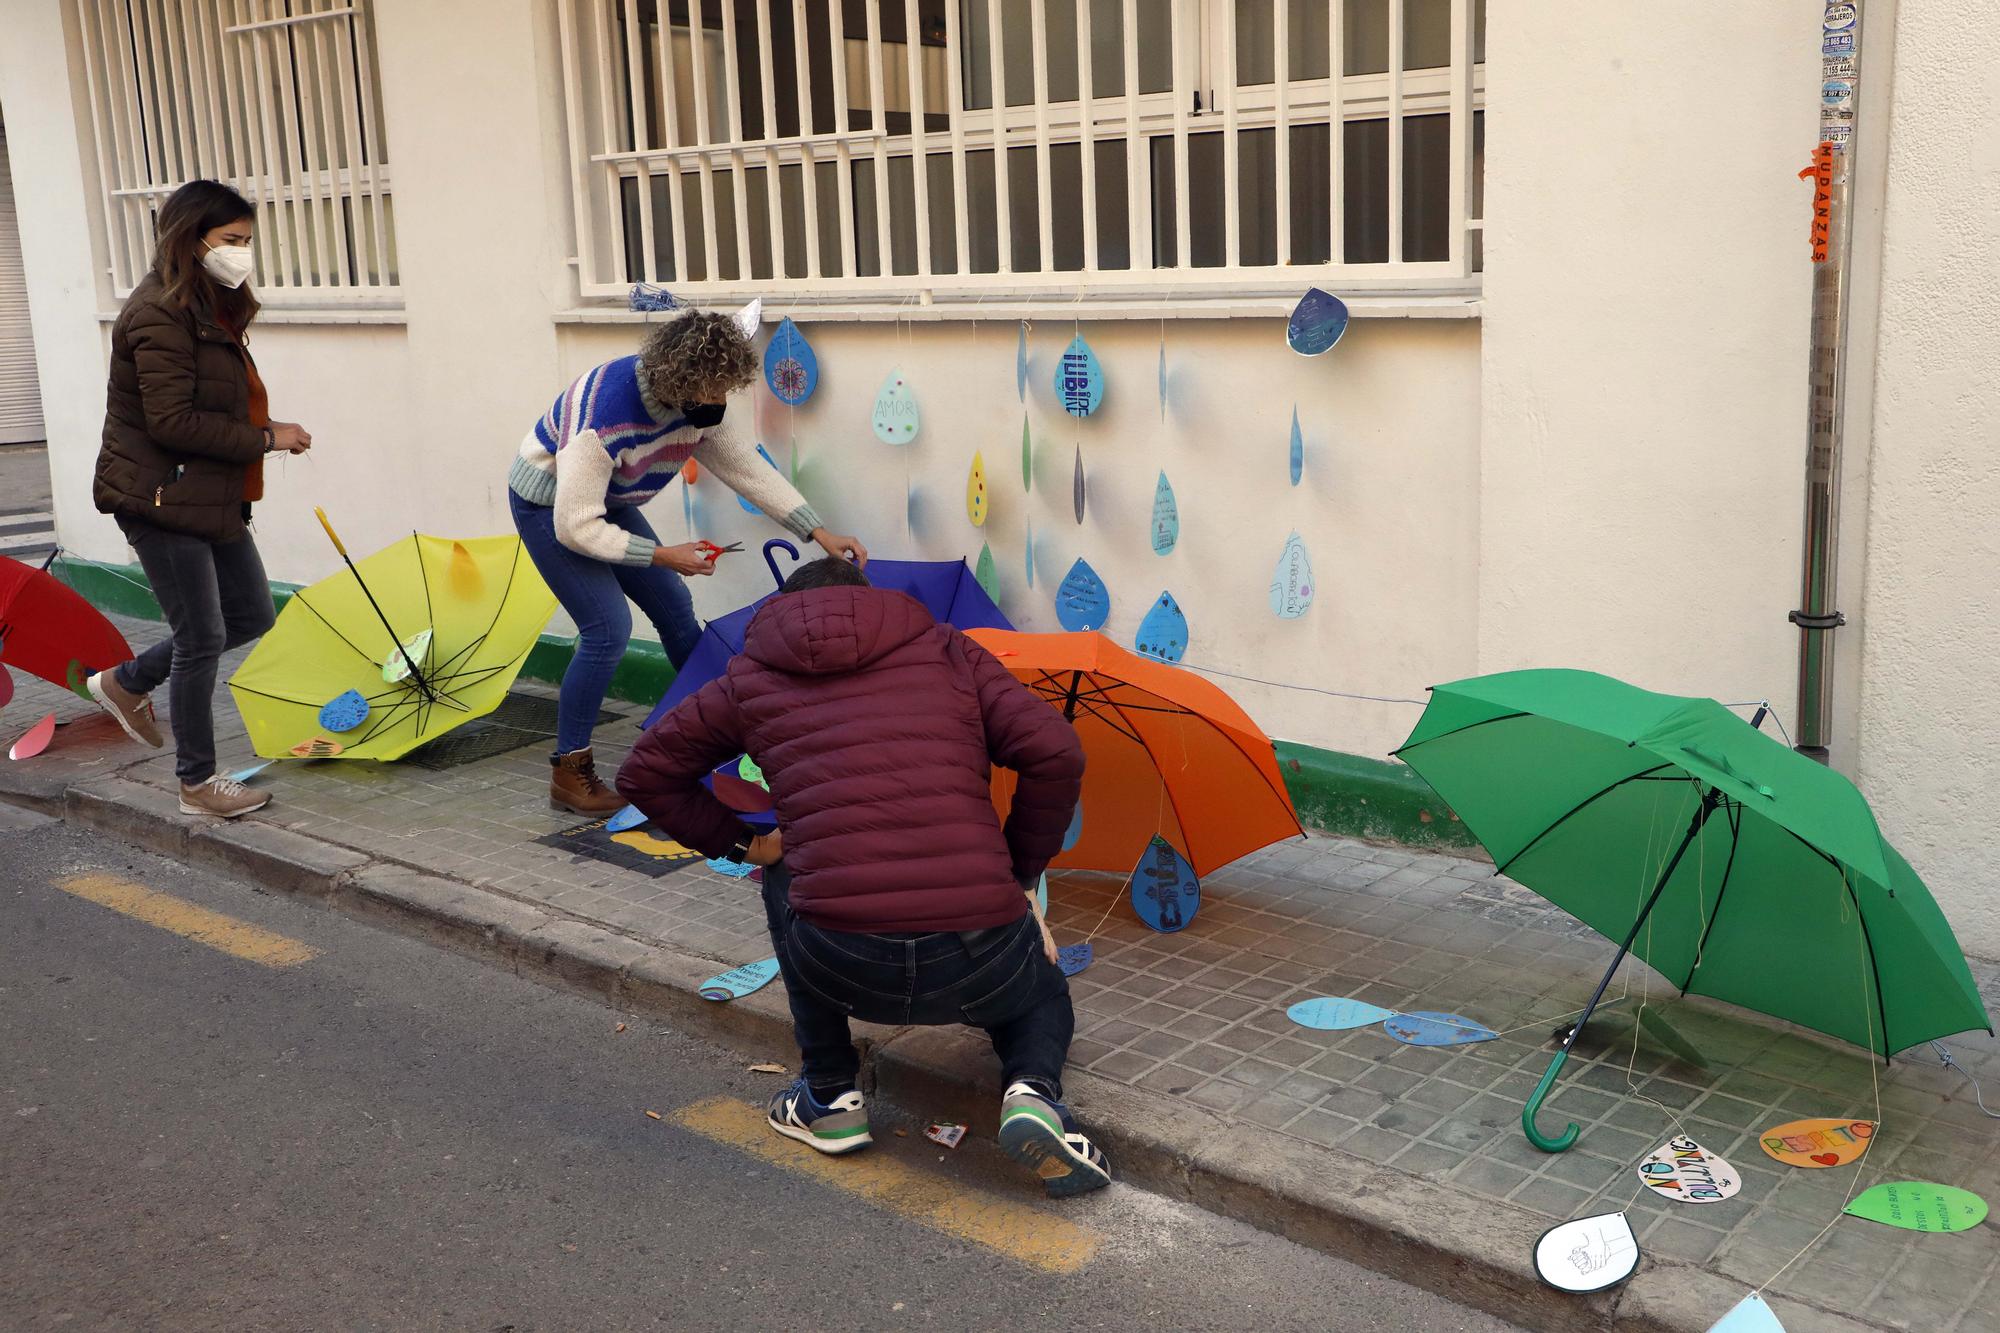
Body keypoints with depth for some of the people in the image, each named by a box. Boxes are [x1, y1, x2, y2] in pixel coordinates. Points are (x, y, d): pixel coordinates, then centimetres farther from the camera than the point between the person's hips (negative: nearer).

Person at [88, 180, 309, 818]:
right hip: (160, 499, -9)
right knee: (202, 636, -2)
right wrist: (265, 438, -18)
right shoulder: (161, 313, -18)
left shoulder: (214, 309, 12)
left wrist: (267, 429, 2)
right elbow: (172, 421, -24)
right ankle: (197, 783, 13)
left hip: (211, 497, 10)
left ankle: (125, 682, 31)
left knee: (251, 615, 14)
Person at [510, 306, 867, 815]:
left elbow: (752, 472, -6)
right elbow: (575, 527, -34)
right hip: (549, 505, -8)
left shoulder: (699, 405, -16)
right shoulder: (604, 416, -38)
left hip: (608, 503, 8)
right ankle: (568, 774, -6)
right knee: (608, 627, -17)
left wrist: (819, 532, -12)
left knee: (674, 605, 5)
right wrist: (661, 556, -30)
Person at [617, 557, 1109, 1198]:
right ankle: (1033, 1091, 2)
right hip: (979, 961, 1)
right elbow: (1055, 755, 6)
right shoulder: (948, 651, 18)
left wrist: (742, 843, 31)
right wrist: (1020, 876, 18)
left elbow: (645, 774, 25)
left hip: (841, 967, 0)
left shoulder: (751, 678, 18)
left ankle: (830, 1097, 30)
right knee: (1042, 993, 36)